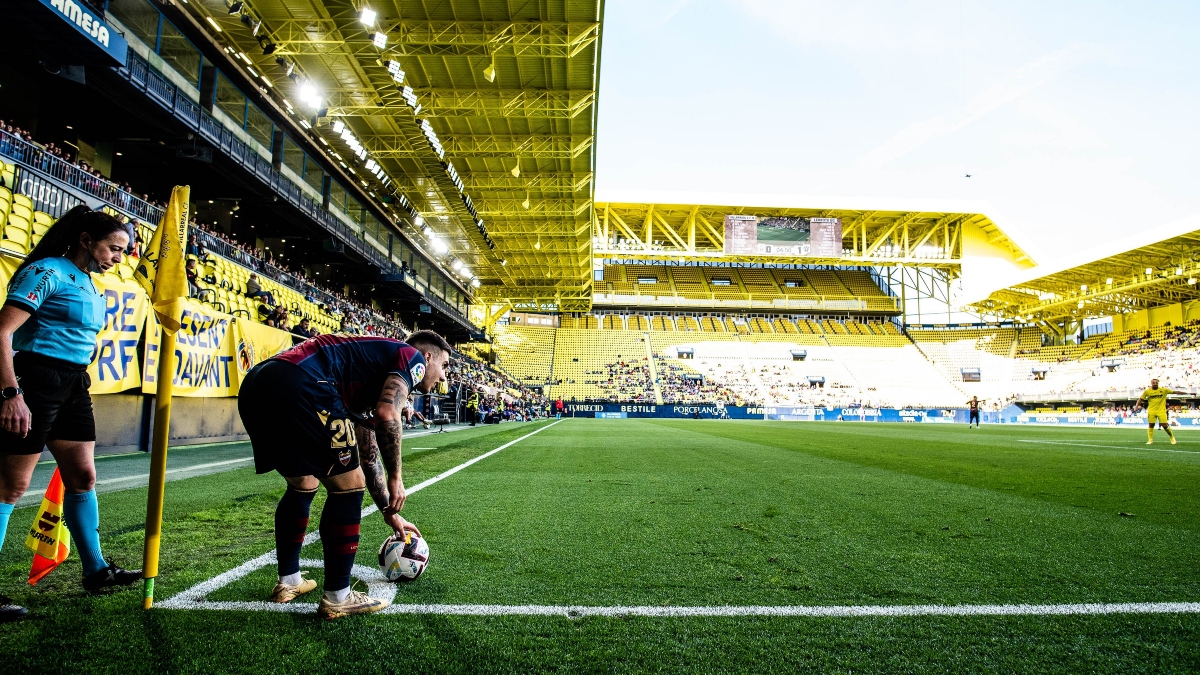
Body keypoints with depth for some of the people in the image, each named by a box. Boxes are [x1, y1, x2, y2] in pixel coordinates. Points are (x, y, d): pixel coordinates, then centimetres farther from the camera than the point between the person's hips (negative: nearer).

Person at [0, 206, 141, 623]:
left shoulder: (90, 285, 15)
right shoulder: (48, 271, -11)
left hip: (73, 386, 9)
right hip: (35, 381, -9)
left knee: (83, 477, 12)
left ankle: (95, 570, 23)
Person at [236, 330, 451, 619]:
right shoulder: (412, 356, 10)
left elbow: (368, 456, 38)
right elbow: (387, 415, -11)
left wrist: (389, 513, 44)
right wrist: (395, 478, 2)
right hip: (297, 386, -10)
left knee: (302, 485, 27)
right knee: (348, 486, 4)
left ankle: (288, 581, 38)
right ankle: (337, 598, 13)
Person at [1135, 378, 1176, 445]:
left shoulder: (1163, 390, 0)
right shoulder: (1147, 391, 1)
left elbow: (1174, 392, 3)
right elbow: (1140, 399, 7)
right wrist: (1136, 407, 0)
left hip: (1161, 411, -1)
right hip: (1151, 411, 1)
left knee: (1165, 425, -4)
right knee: (1151, 425, 1)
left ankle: (1172, 438, 18)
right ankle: (1150, 440, 8)